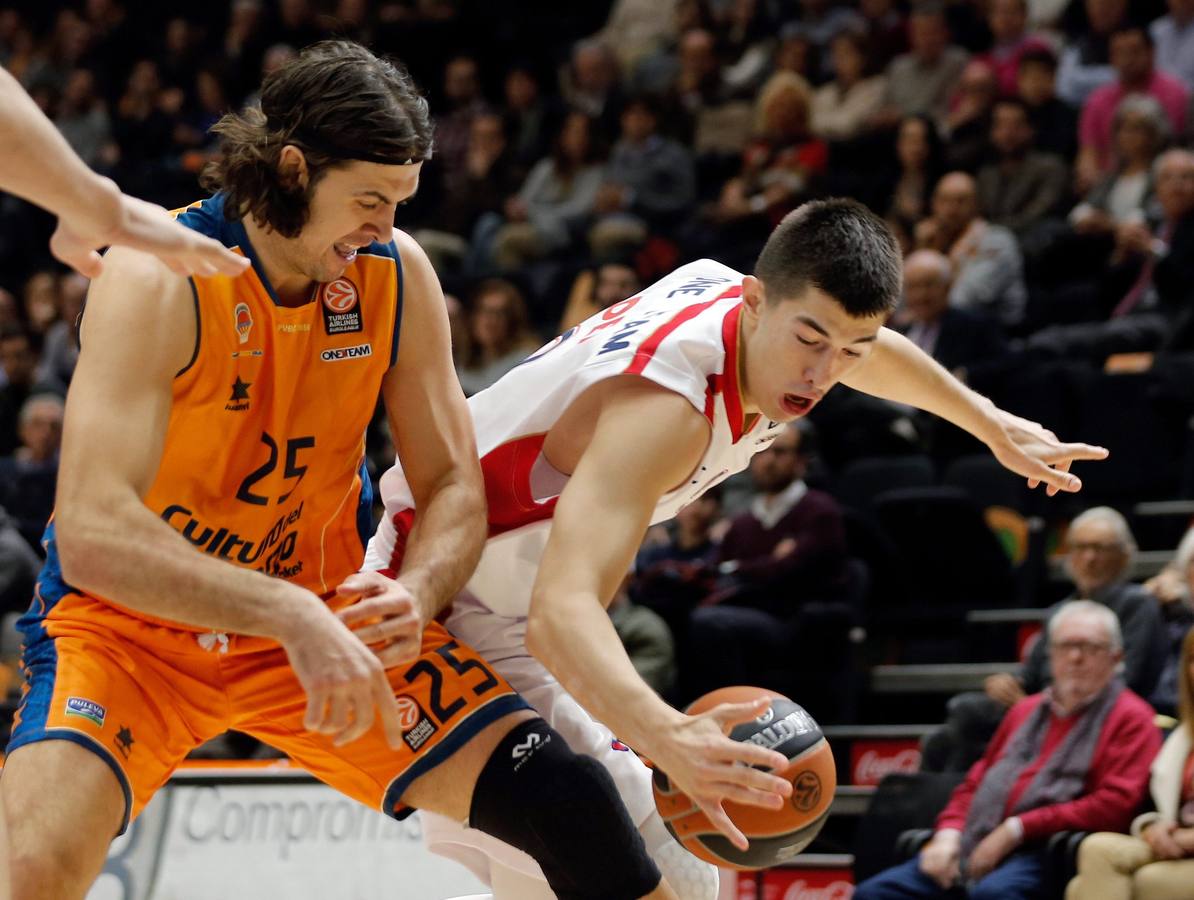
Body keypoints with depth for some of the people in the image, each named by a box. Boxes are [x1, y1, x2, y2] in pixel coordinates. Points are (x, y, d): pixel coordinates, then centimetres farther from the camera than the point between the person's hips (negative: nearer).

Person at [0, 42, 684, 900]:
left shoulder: (398, 273, -7)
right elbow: (89, 532, -33)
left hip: (329, 612, 5)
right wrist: (290, 616, -43)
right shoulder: (161, 280, -23)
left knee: (564, 800, -10)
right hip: (130, 620, -4)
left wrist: (416, 594, -23)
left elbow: (455, 488, 0)